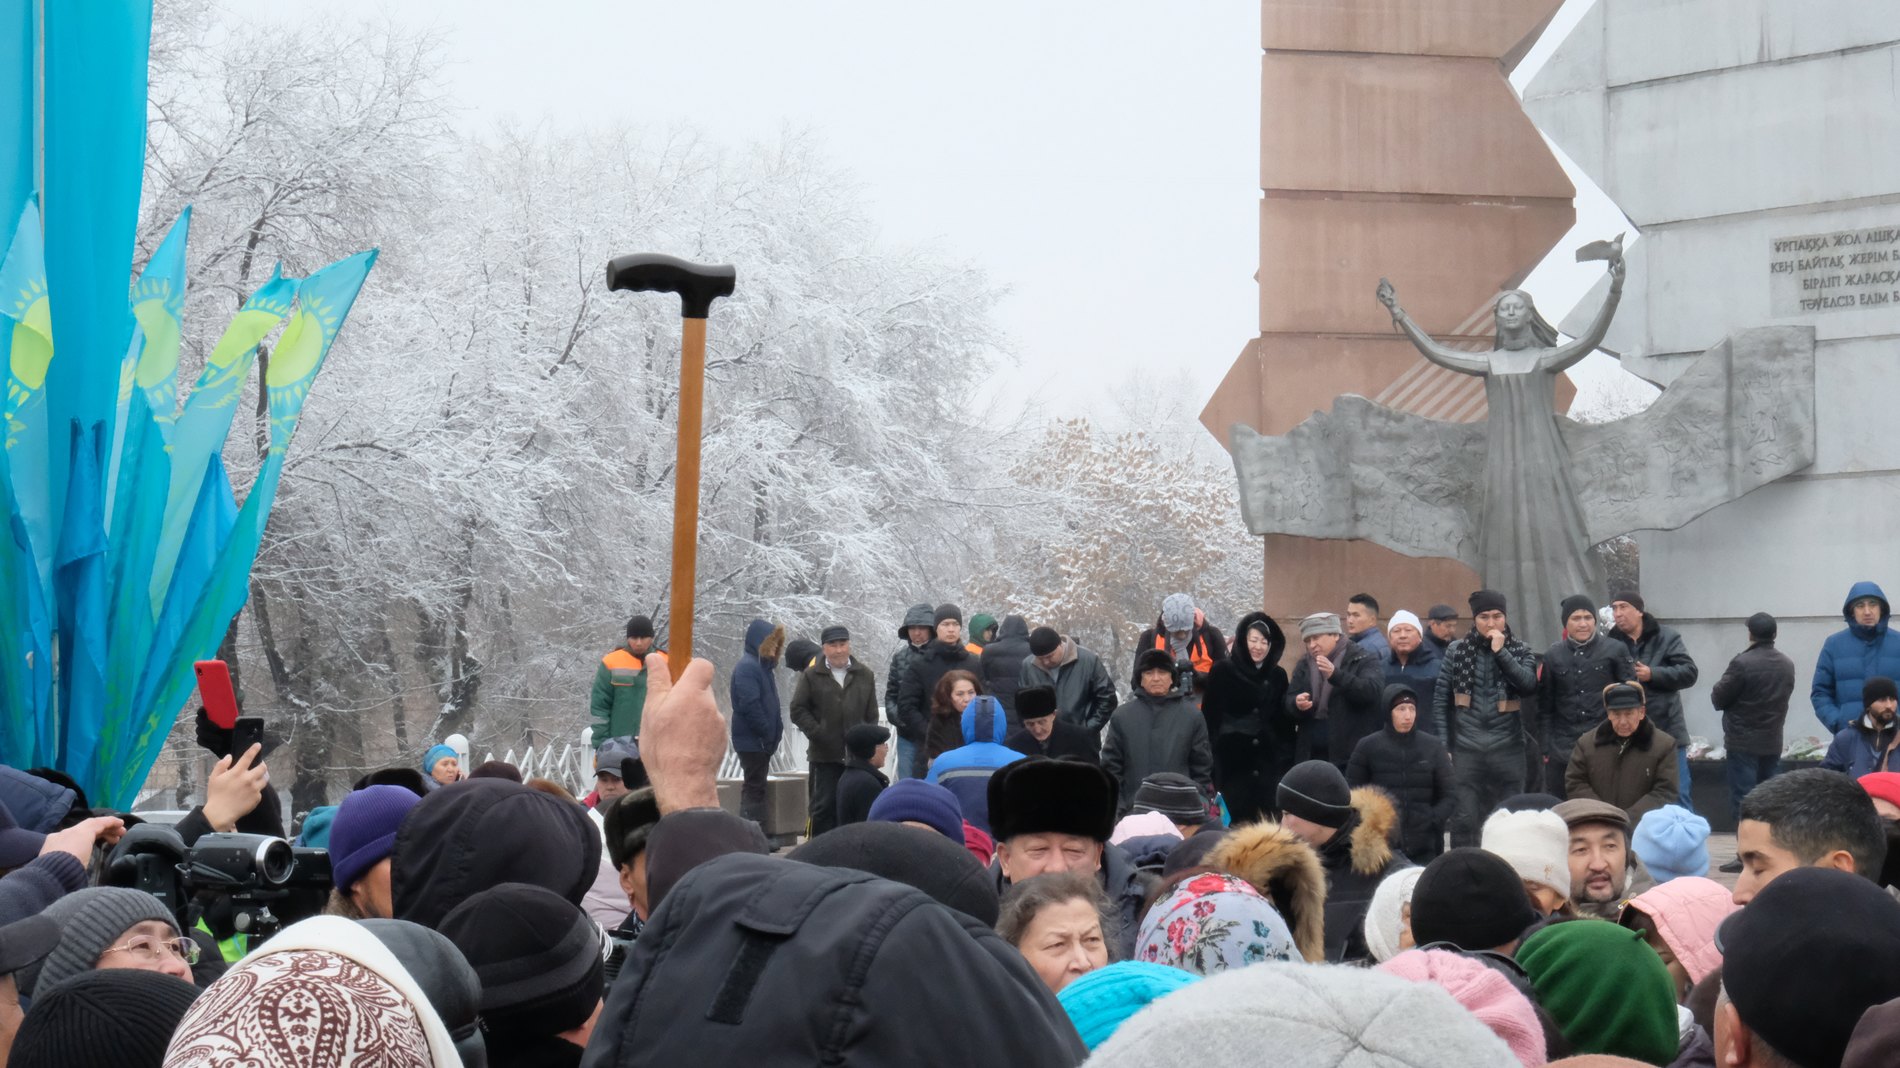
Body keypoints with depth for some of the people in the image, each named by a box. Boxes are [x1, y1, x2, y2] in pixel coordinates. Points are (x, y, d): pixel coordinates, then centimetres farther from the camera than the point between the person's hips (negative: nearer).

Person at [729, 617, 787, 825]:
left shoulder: (763, 666, 16)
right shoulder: (747, 667, -15)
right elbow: (750, 706, -22)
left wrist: (774, 733, 8)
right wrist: (768, 733, -17)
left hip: (762, 740, 9)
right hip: (752, 740, -9)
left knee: (755, 787, 11)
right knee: (755, 787, -9)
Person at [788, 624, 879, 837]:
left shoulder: (865, 675, 10)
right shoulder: (811, 675, 2)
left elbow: (872, 715, 11)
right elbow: (798, 710, 0)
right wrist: (817, 734, -10)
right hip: (825, 755, -2)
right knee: (824, 805, 0)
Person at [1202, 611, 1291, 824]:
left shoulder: (1278, 676, 10)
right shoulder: (1223, 671, -1)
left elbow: (1285, 723, 13)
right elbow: (1210, 717, -3)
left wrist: (1287, 759, 6)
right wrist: (1210, 762, -8)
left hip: (1269, 763, 3)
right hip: (1232, 761, -3)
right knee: (1238, 822, -2)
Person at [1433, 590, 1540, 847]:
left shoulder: (1520, 651, 7)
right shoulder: (1457, 650, 5)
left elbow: (1529, 685, -12)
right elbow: (1441, 700, 4)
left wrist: (1501, 652, -14)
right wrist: (1442, 745, -2)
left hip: (1507, 748, 1)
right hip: (1466, 748, -1)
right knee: (1464, 821, -4)